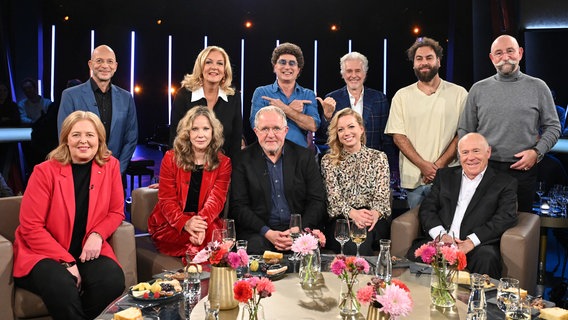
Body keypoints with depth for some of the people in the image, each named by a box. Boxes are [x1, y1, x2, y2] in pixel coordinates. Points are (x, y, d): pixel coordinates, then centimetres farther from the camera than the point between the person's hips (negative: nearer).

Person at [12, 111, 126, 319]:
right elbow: (31, 227, -8)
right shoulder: (45, 171, -8)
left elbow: (116, 212, 9)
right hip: (44, 253, -2)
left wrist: (97, 235, -13)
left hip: (87, 251, 3)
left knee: (113, 280, -28)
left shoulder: (110, 166, 0)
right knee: (62, 288, -34)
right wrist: (66, 261, -16)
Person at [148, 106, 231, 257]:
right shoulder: (171, 158, 3)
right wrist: (185, 223, -26)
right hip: (170, 225, -2)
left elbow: (216, 199, -7)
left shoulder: (223, 163, 6)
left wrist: (201, 223, -30)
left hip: (207, 223, 3)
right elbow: (167, 200, -4)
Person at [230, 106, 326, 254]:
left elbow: (318, 201, 4)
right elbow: (238, 206, -1)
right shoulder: (244, 159, 3)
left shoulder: (305, 156, 7)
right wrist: (267, 232, -15)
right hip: (258, 232, -2)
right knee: (256, 247, -33)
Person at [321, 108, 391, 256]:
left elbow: (382, 194, 4)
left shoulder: (378, 157, 14)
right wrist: (352, 213, -21)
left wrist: (375, 213, -21)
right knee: (351, 245, -36)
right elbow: (334, 197, 1)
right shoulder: (328, 161, 13)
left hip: (373, 220, 1)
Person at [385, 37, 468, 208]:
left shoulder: (458, 94, 4)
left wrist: (440, 165, -12)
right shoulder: (401, 96, 6)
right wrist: (423, 165, -12)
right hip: (412, 179, 1)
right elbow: (398, 136, 0)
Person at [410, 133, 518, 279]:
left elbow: (507, 217, -3)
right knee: (415, 254, -28)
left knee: (486, 258, -36)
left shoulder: (505, 183, 11)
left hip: (477, 246, -2)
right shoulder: (445, 176, 21)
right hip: (440, 242, 2)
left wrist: (472, 241, -17)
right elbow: (427, 208, 12)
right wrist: (440, 234, -9)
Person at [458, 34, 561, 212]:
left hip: (523, 169, 0)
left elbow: (553, 127, 7)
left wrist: (536, 152, -8)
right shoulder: (478, 89, 5)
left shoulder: (538, 87, 4)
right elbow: (464, 130, 8)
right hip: (484, 169, 0)